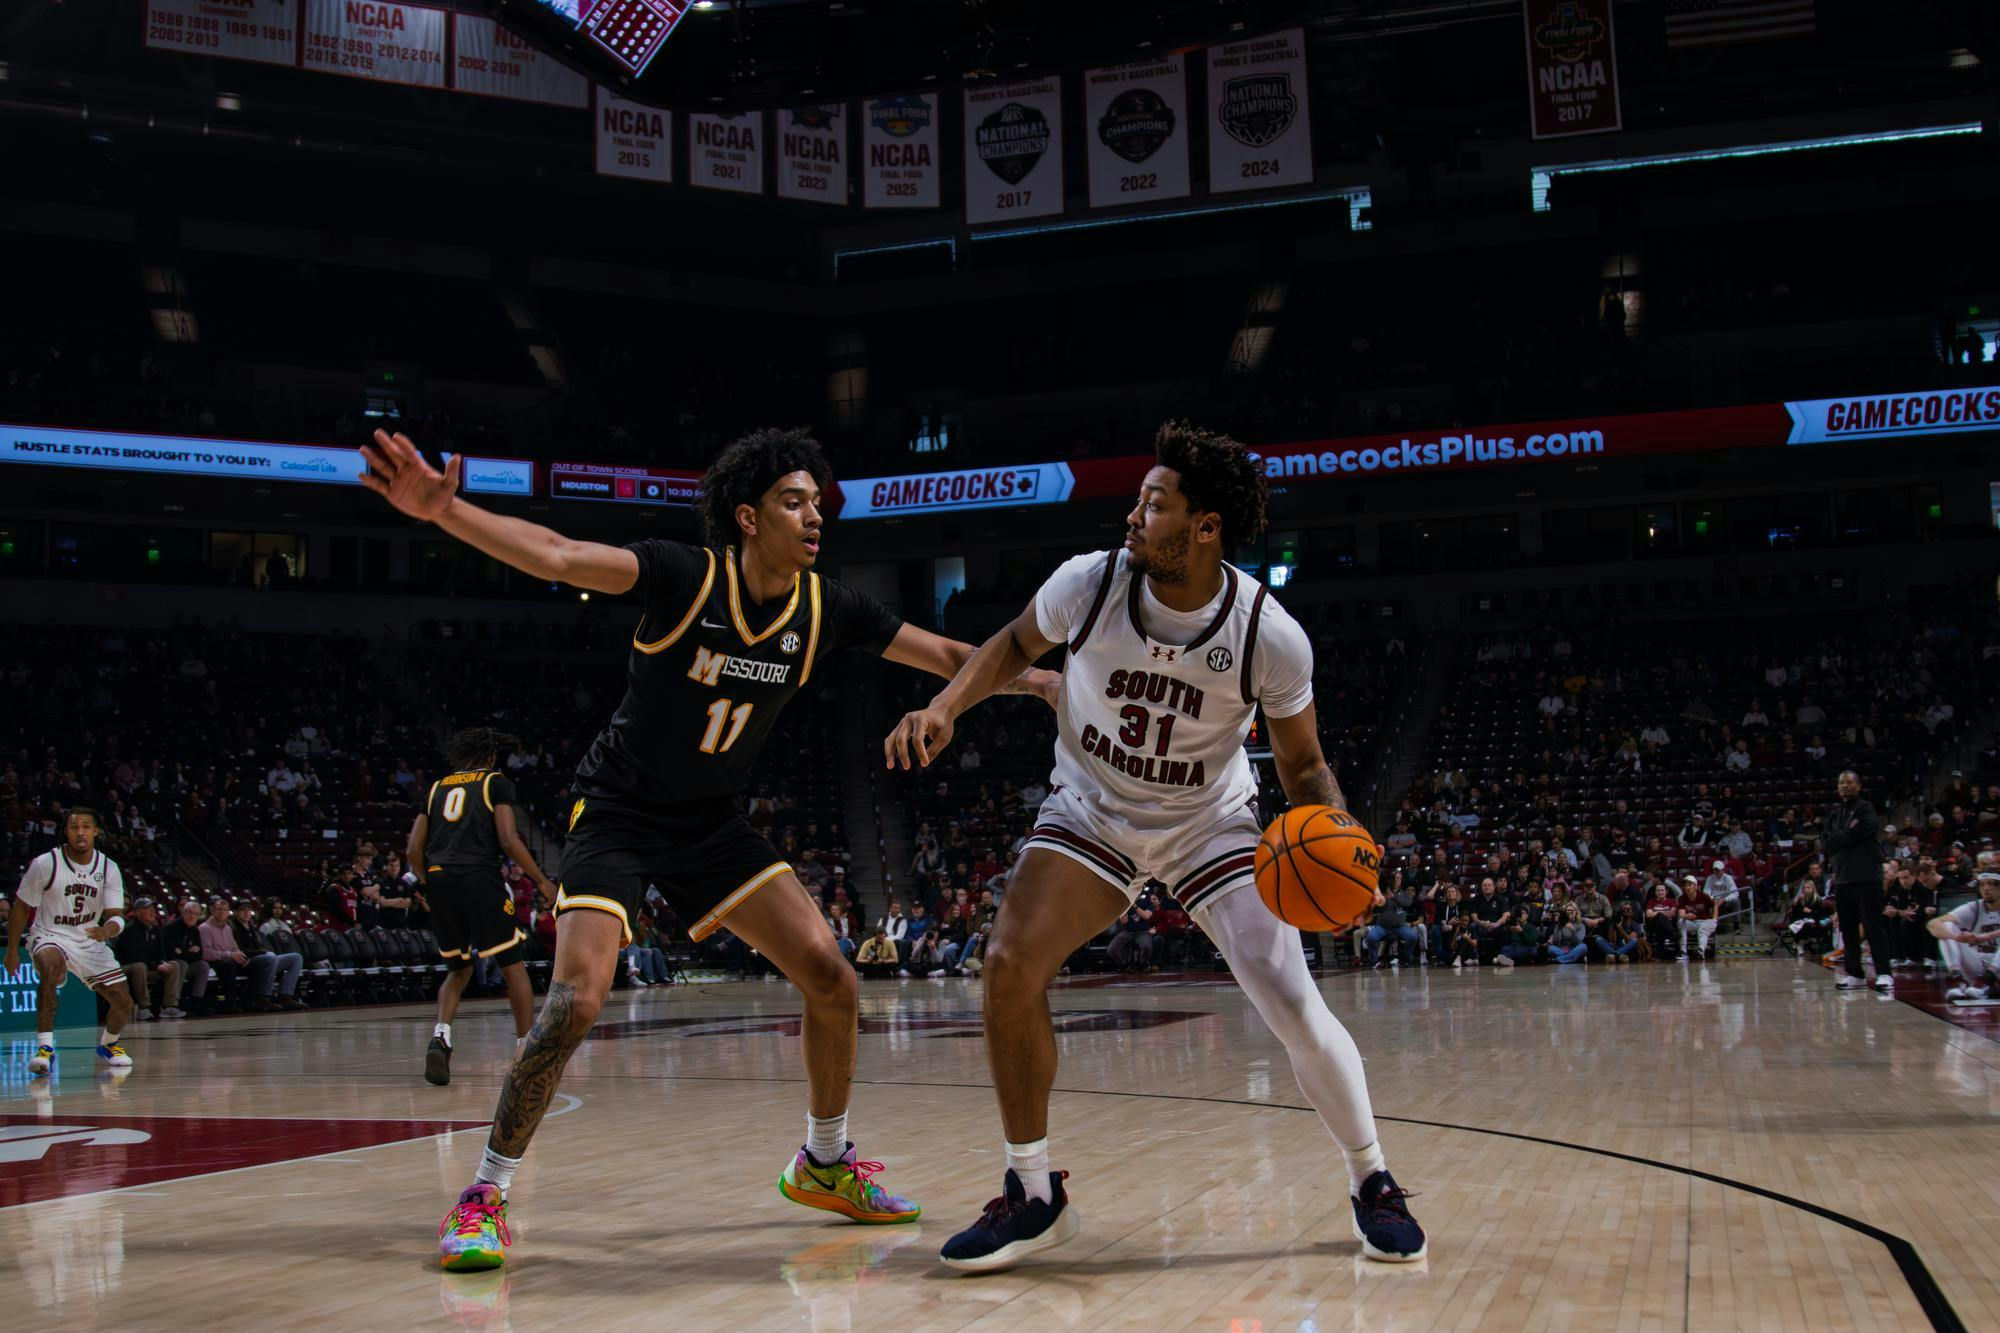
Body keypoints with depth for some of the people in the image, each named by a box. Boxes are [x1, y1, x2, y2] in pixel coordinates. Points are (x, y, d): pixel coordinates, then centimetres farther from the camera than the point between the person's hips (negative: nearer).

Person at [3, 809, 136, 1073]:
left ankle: (108, 1044, 33)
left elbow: (116, 916, -10)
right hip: (49, 936, -4)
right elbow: (21, 908, -3)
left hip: (91, 940, 4)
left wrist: (106, 930, -34)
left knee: (124, 1004, 0)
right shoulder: (45, 864, -15)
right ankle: (45, 1046, -35)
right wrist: (12, 951, -2)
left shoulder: (109, 869, -6)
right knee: (51, 968, -40)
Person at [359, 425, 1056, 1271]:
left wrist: (1043, 683, -5)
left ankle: (823, 1163, 20)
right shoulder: (688, 576, -20)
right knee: (577, 997, -22)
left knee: (831, 980, -2)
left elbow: (947, 656, 3)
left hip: (713, 822, 5)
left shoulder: (826, 608, -6)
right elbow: (561, 559, -31)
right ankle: (485, 1196, -5)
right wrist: (443, 511, -44)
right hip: (617, 812, -5)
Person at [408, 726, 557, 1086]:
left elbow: (414, 851, 14)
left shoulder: (437, 787, 21)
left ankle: (440, 1034, -4)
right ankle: (526, 1047, 5)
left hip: (438, 881, 5)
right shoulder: (496, 782, 8)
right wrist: (542, 881, 3)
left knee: (458, 970, 19)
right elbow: (508, 840, -5)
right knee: (514, 965, 7)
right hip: (479, 880, -5)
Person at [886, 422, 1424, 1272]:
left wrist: (1335, 834, -28)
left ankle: (1372, 1183, 11)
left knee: (1291, 1003, -16)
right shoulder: (1089, 583, -19)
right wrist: (945, 707, -11)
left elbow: (1302, 763, -8)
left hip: (1211, 826, -2)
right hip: (1090, 813, 2)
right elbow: (1016, 644, 4)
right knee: (1009, 968, -19)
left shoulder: (1271, 636, -22)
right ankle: (1034, 1196, -2)